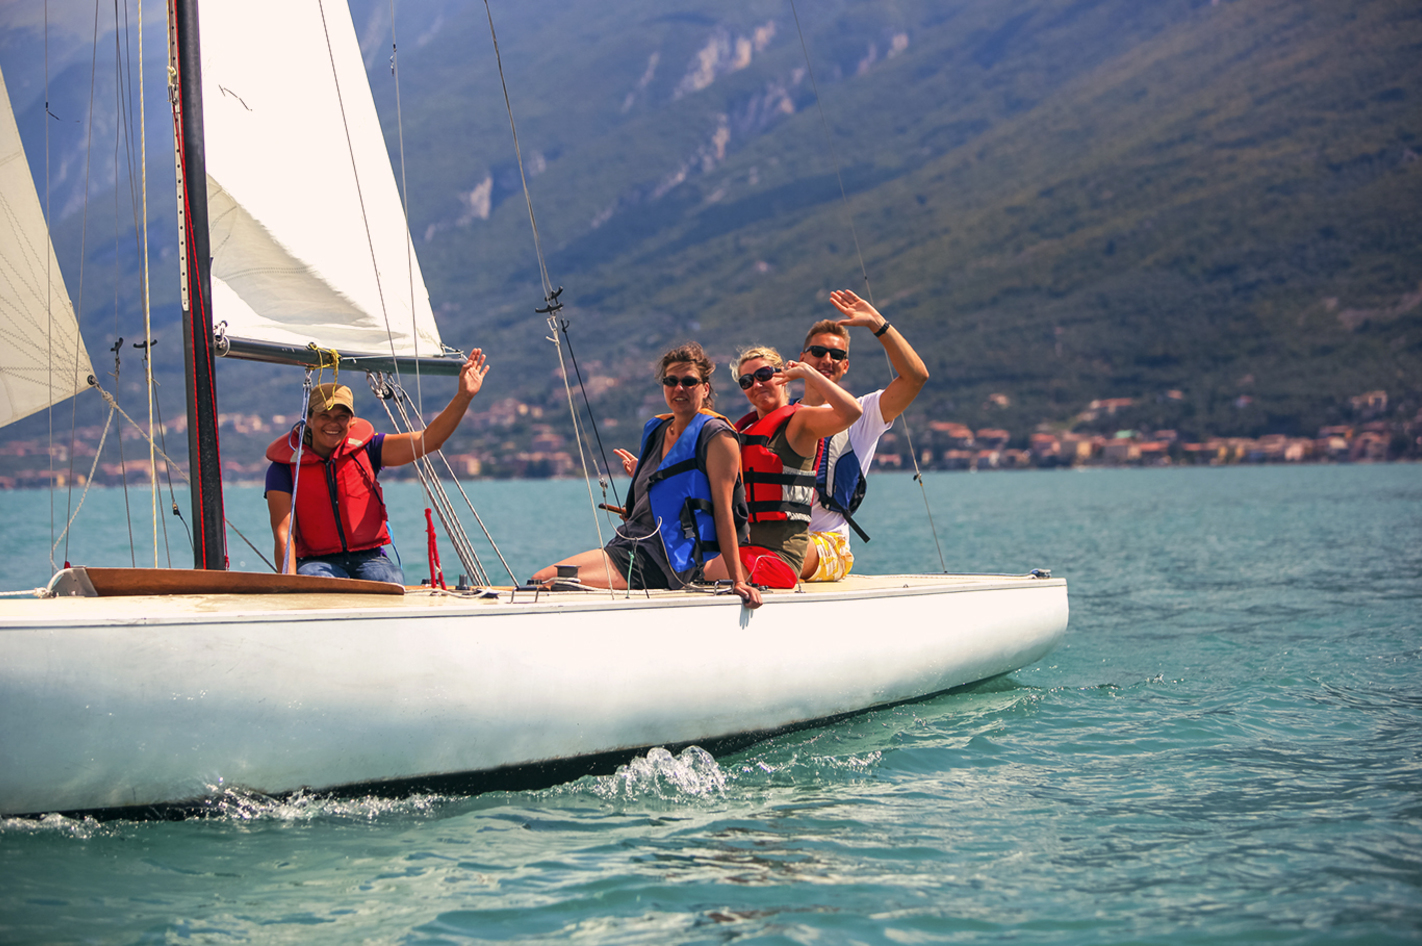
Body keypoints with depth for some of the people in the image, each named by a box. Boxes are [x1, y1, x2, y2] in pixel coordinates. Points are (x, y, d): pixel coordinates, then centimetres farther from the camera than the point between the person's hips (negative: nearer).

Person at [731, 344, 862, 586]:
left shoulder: (799, 420, 0)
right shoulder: (742, 428, 22)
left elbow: (851, 412, -20)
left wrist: (807, 372, -10)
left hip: (779, 553, -7)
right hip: (743, 546, 7)